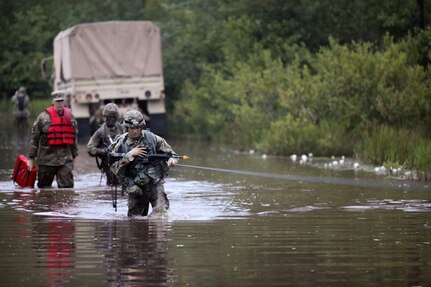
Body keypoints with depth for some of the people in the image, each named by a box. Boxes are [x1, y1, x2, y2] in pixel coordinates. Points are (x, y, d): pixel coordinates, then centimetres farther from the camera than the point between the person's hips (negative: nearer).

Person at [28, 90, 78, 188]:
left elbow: (74, 137, 19)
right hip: (47, 158, -2)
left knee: (67, 186, -8)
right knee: (44, 187, 8)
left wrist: (74, 155, 19)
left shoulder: (70, 117, 10)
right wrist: (31, 158, -1)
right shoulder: (44, 117, -3)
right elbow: (34, 138, 0)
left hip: (65, 158, 2)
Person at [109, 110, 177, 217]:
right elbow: (114, 167, -10)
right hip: (135, 187, 1)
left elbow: (169, 152, 9)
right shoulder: (121, 144, -2)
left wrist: (171, 159, -14)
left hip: (154, 183, -1)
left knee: (161, 211, -21)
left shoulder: (152, 138, -1)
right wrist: (130, 155, -18)